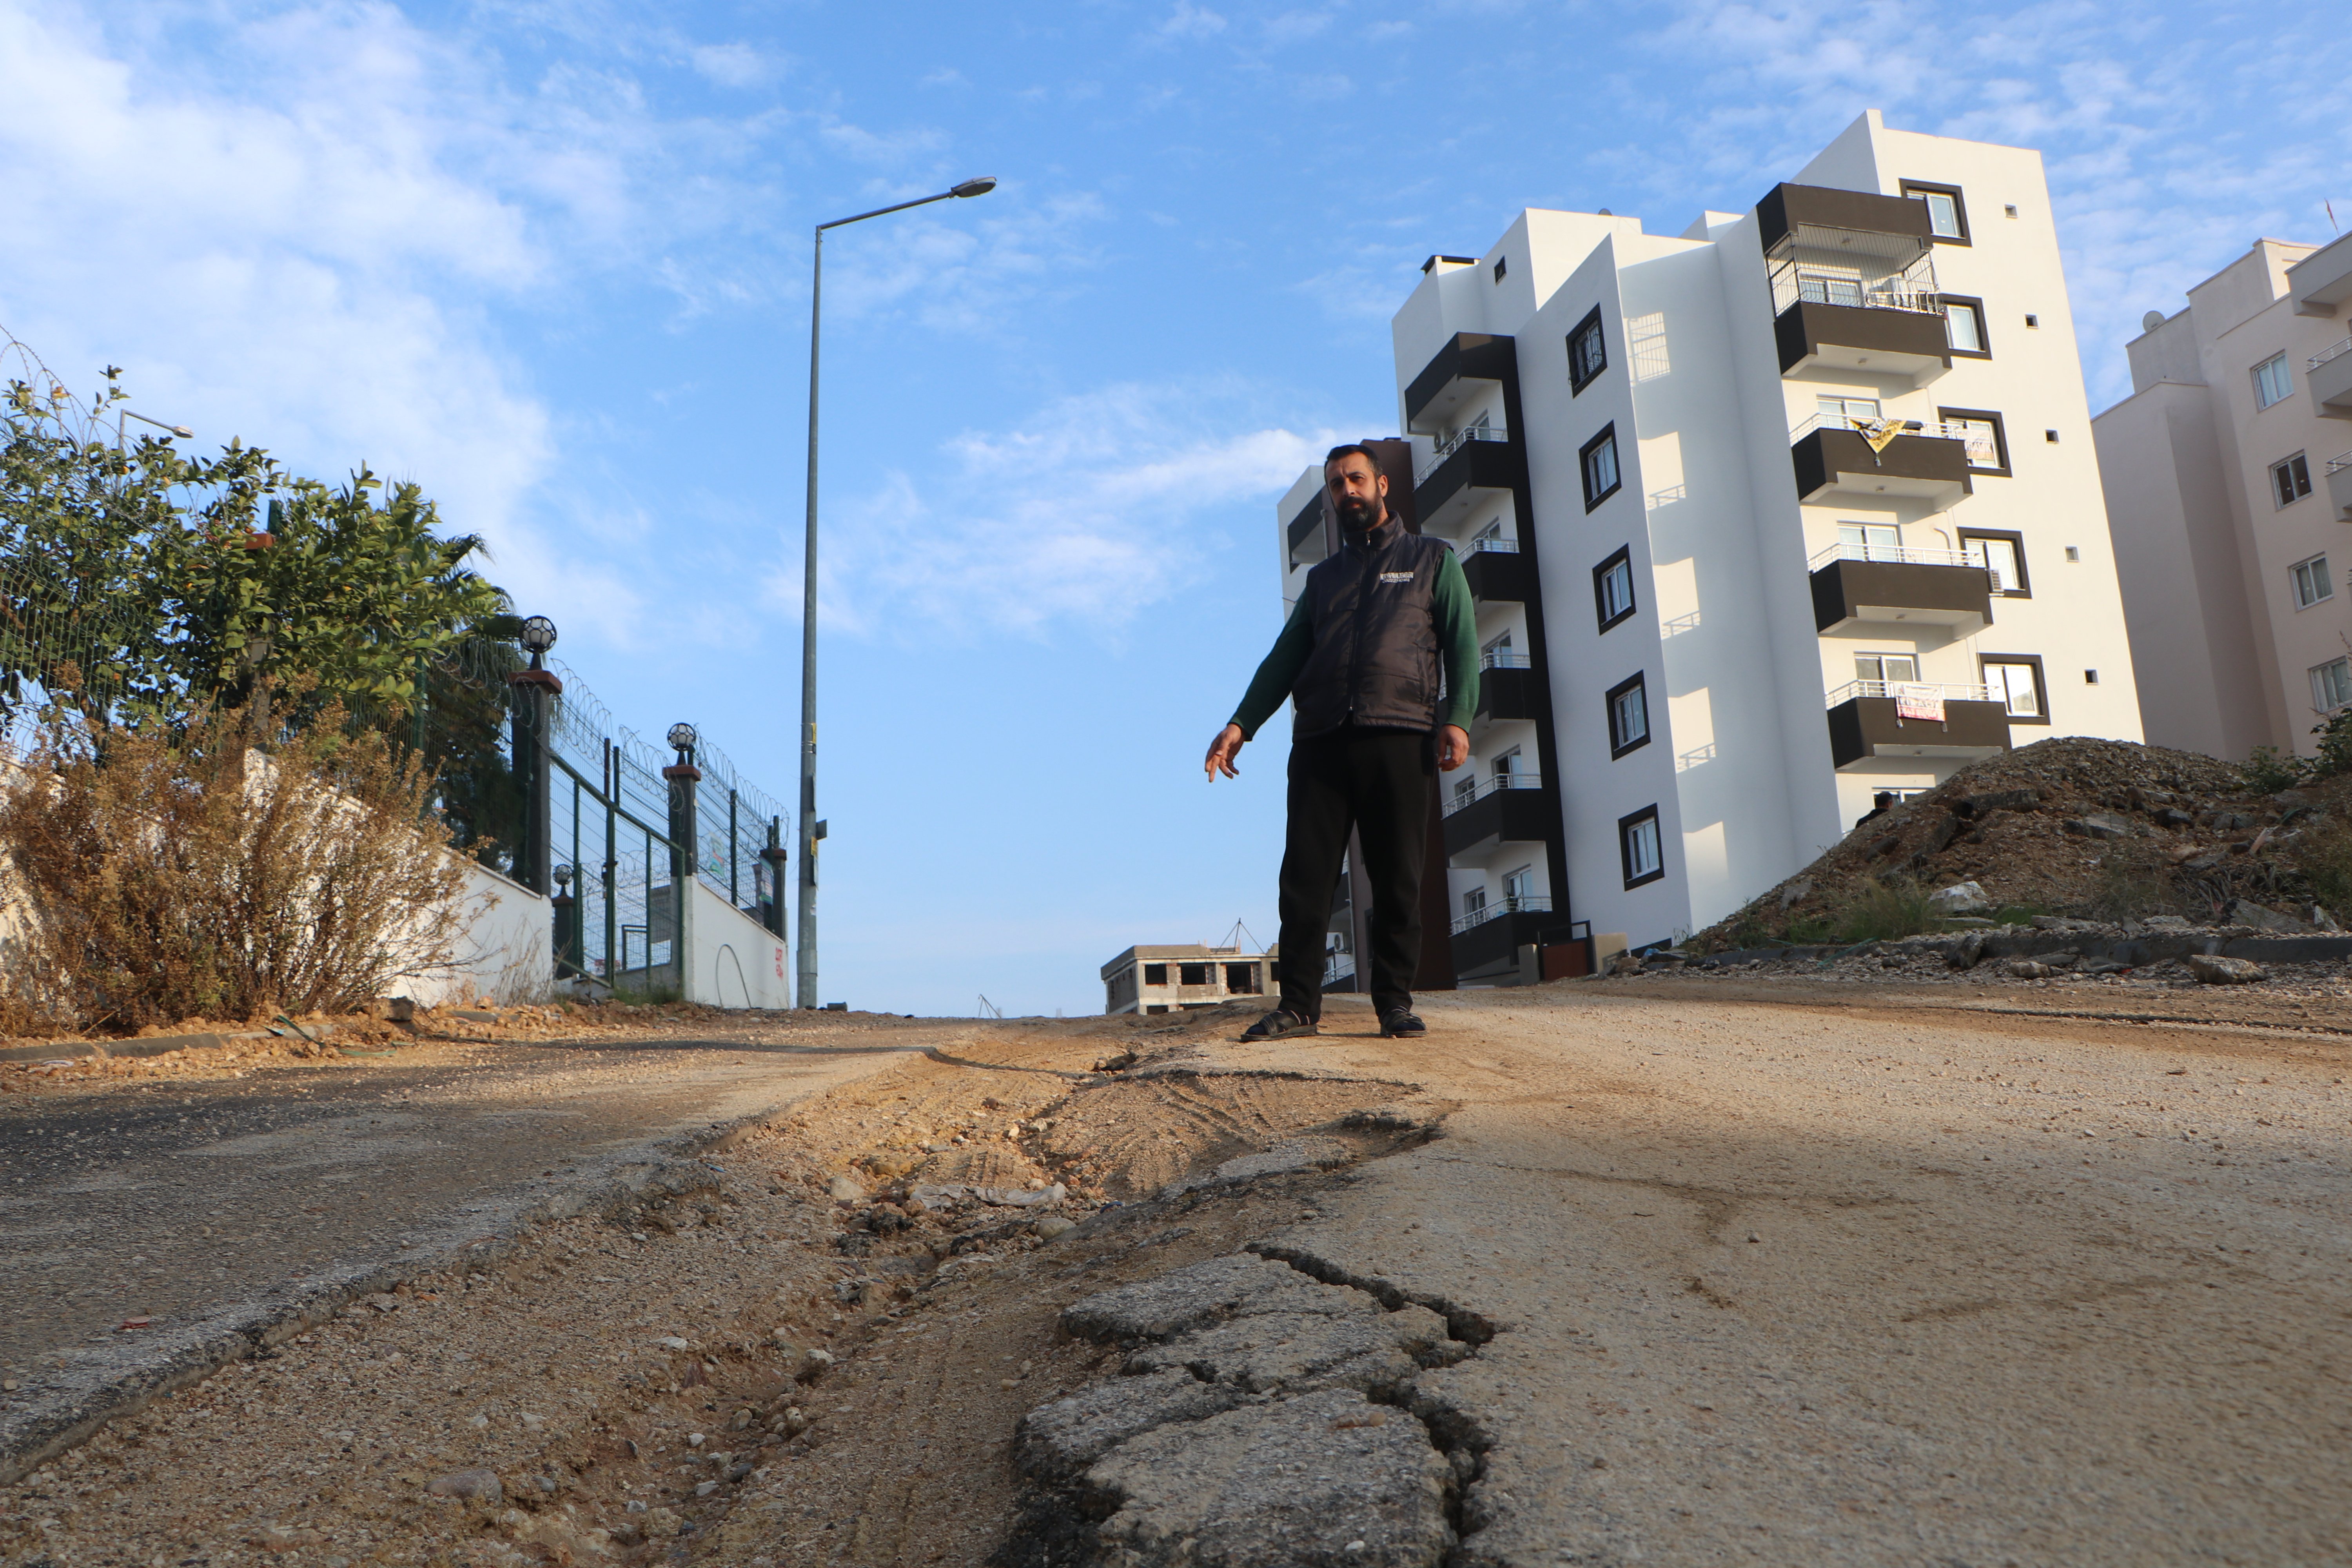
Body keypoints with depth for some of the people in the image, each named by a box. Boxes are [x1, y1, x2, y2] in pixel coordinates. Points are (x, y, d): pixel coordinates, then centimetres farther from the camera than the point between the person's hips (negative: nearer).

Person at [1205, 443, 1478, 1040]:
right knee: (1306, 874, -5)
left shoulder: (1432, 559, 18)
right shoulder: (1323, 577, 27)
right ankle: (1299, 1004, -2)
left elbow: (1462, 644, 7)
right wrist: (1242, 724, 4)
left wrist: (1457, 718, -9)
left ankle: (1395, 1001, 3)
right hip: (1320, 739, 3)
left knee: (1399, 878, -3)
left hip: (1400, 736, -2)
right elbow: (1285, 658, 18)